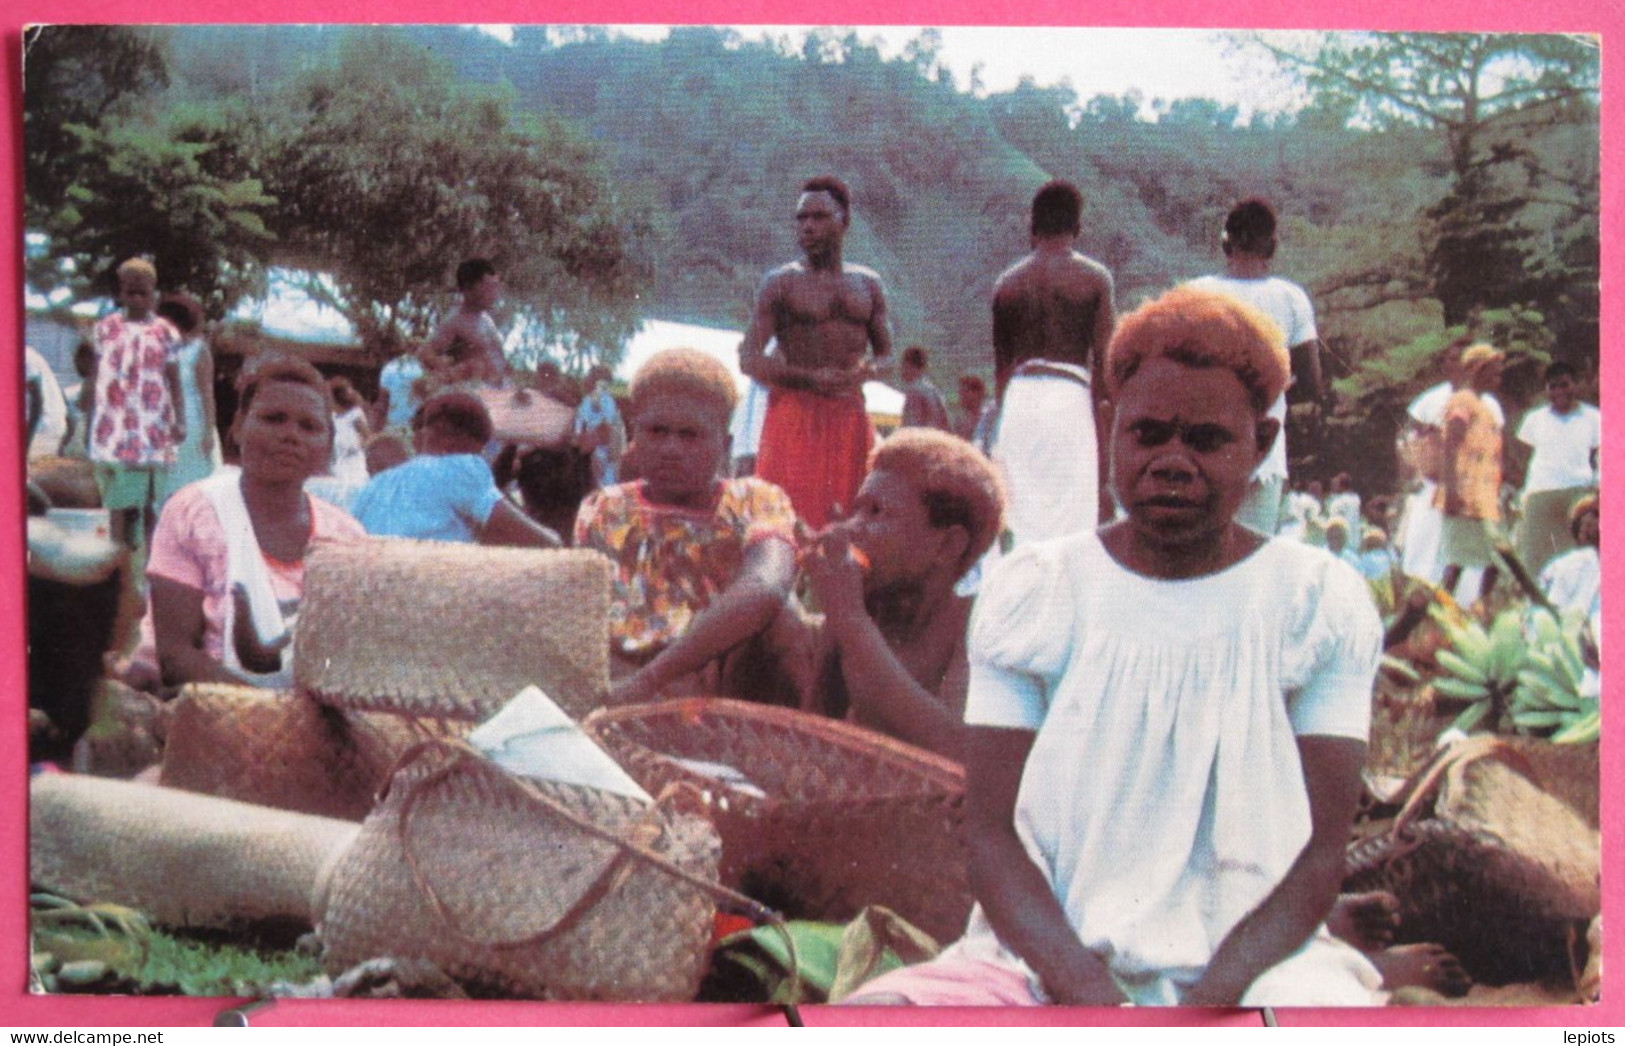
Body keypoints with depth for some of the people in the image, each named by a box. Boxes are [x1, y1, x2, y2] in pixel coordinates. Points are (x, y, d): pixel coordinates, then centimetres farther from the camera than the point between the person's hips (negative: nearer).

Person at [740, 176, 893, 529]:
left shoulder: (868, 284, 16)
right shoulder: (780, 283, 4)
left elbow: (888, 355, 17)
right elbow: (749, 359, -3)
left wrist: (867, 371, -8)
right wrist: (810, 378, -17)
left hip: (851, 412, 4)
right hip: (795, 412, -4)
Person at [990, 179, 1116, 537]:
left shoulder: (1007, 282, 12)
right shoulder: (1093, 278, 1)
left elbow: (1001, 363, 15)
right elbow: (1104, 359, -2)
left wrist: (1003, 413, 20)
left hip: (1019, 397, 4)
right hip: (1069, 394, -4)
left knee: (1021, 521, 7)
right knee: (1072, 518, -3)